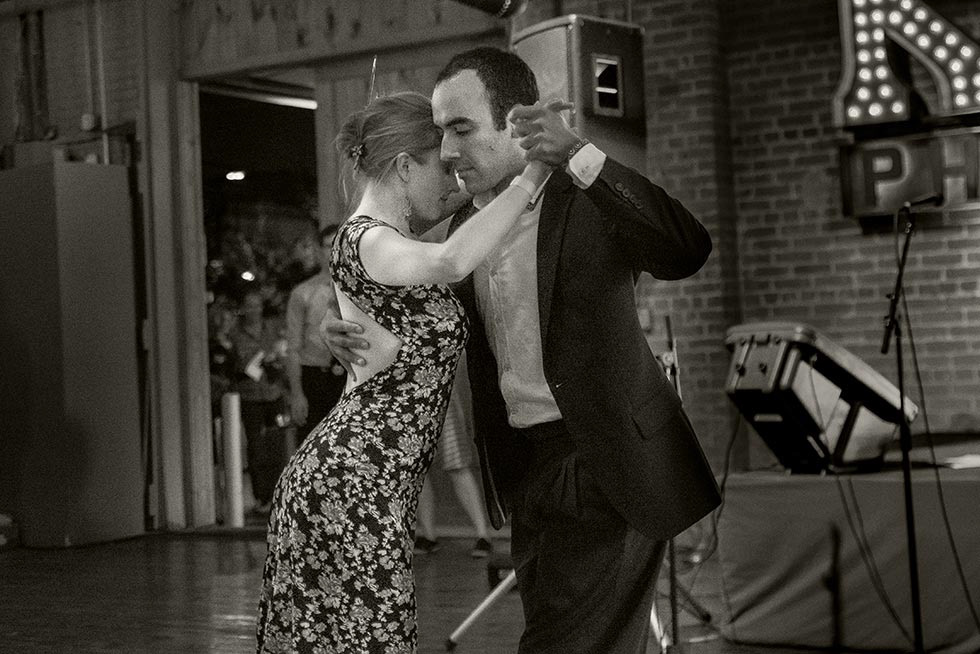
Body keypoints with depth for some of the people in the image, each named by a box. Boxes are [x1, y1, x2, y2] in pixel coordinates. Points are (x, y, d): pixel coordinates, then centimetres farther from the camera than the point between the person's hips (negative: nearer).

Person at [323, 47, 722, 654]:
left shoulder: (588, 199, -11)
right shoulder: (467, 225, 9)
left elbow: (687, 252, -27)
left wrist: (577, 153, -33)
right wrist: (354, 335, -4)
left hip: (606, 465, -7)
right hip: (525, 468, 7)